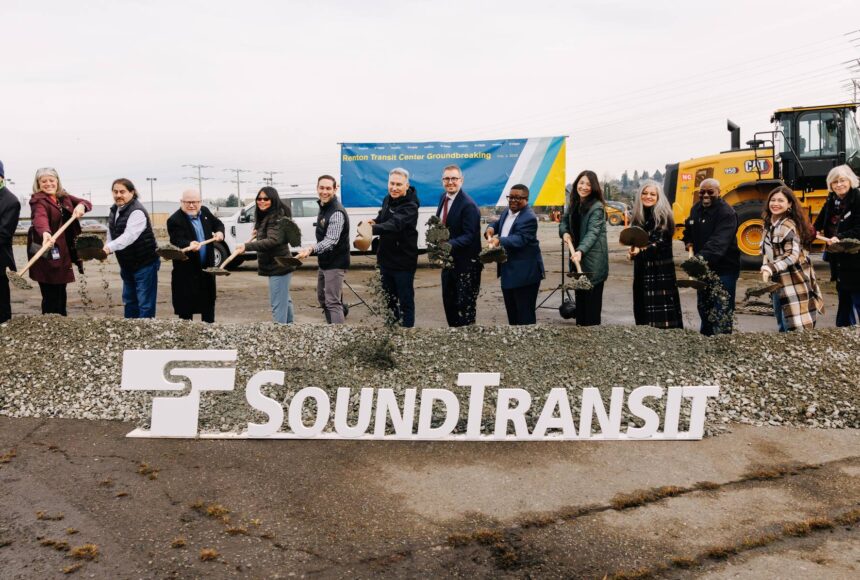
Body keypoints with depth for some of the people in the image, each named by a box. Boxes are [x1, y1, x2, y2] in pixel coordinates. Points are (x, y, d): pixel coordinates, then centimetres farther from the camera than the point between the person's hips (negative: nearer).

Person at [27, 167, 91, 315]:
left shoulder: (64, 197, 11)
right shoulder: (38, 201, -11)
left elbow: (87, 203, 9)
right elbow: (40, 218, -30)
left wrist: (81, 205, -16)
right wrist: (46, 233, -52)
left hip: (63, 253, 7)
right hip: (47, 255, -7)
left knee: (61, 294, 14)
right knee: (50, 296, -6)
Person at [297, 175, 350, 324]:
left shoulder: (337, 213, -22)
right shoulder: (323, 208, 9)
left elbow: (331, 240, -32)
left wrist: (311, 249, -47)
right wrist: (315, 253, 20)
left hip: (335, 263, -10)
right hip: (324, 262, 10)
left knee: (332, 302, -13)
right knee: (322, 298, 20)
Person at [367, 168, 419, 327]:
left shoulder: (410, 207, -22)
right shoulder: (387, 199, 4)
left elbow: (394, 224, -39)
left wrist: (372, 229, -57)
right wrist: (375, 222, -3)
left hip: (403, 262, -8)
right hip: (385, 259, 8)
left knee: (405, 301, 1)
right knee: (389, 299, 20)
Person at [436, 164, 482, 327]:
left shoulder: (469, 205, -19)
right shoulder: (444, 198, 6)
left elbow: (469, 236, -22)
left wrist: (449, 244, -36)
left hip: (466, 264, -8)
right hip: (448, 260, 8)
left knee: (465, 307, -2)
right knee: (448, 302, 17)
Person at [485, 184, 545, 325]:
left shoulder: (529, 218, -18)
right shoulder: (507, 212, 10)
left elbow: (520, 239, -29)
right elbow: (498, 222, 26)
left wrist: (500, 241, -44)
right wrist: (491, 228, 2)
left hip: (525, 273, -9)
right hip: (508, 272, 9)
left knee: (525, 314, -3)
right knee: (511, 313, 21)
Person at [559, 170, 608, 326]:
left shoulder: (597, 207, -14)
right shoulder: (573, 203, 9)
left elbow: (593, 232, -23)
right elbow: (564, 221, 18)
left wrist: (581, 251, -37)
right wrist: (564, 232, -6)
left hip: (593, 257, -7)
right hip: (577, 255, 7)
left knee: (592, 295, -4)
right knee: (579, 294, 13)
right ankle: (580, 324, 22)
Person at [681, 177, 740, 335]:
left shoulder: (727, 213, -19)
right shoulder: (696, 209, 8)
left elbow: (719, 242, -34)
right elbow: (689, 229, 28)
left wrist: (702, 257, -47)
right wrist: (688, 242, 8)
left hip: (723, 268, -8)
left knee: (721, 310, -11)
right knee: (703, 306, 22)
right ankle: (705, 336, 39)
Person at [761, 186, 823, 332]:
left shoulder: (788, 226, -17)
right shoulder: (770, 223, 11)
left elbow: (793, 255, -23)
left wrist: (770, 268, -32)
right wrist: (767, 268, 14)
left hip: (794, 283, -9)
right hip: (778, 281, 9)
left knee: (796, 328, -9)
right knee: (782, 326, 16)